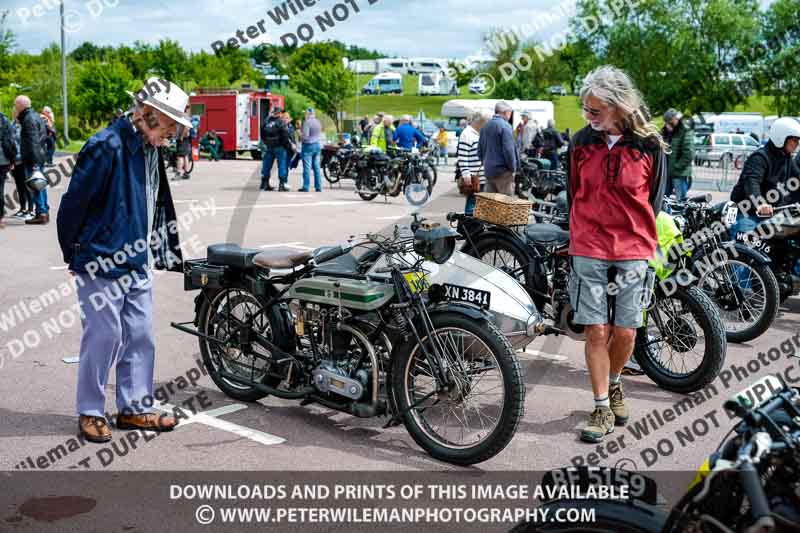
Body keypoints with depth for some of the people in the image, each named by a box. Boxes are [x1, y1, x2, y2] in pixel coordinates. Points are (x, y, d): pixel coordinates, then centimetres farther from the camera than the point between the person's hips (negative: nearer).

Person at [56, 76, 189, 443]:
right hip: (101, 265, -8)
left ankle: (134, 408, 22)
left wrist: (167, 253, 17)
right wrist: (73, 256, -6)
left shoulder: (152, 150, 9)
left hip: (138, 264, 8)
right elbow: (73, 203, -15)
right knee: (104, 337, -1)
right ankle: (90, 413, 14)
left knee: (141, 338, 10)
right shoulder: (107, 147, -18)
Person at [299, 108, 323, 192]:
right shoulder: (318, 122, 11)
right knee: (317, 167, 8)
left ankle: (305, 187, -6)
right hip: (318, 145, 7)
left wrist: (300, 137, 3)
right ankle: (318, 187, 7)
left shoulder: (307, 122, -13)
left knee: (307, 167, -5)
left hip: (308, 145, -7)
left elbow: (305, 136, -15)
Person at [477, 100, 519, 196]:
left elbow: (480, 149, 18)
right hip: (503, 171, -8)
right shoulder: (505, 126, -12)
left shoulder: (486, 126, 12)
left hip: (488, 171, 8)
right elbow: (508, 150, -17)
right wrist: (513, 168, -8)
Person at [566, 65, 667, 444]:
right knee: (597, 331, 0)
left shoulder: (649, 146, -3)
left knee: (625, 332, 4)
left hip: (633, 254, 0)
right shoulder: (581, 142, 2)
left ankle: (613, 384, 34)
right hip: (588, 253, 1)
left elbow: (654, 200, 7)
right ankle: (602, 408, 11)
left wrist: (642, 242, 9)